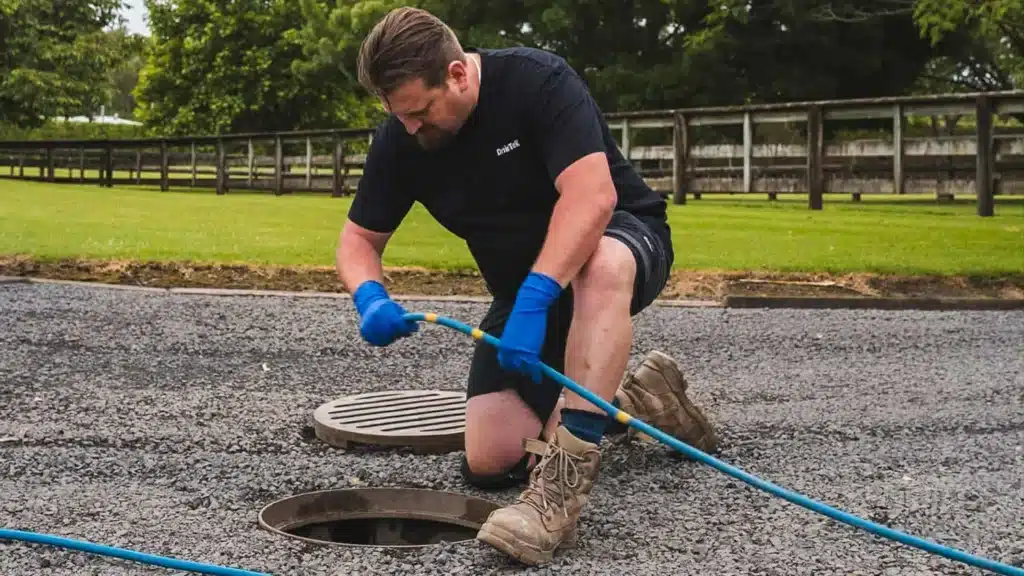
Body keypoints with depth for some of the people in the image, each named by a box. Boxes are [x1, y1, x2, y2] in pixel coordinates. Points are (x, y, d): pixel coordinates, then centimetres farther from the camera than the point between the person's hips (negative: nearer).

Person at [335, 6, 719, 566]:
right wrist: (371, 298, -23)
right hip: (523, 288, 6)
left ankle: (562, 485, -45)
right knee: (491, 461, -10)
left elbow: (592, 195, -36)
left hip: (623, 236, -5)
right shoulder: (399, 138, -8)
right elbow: (359, 238, 0)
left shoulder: (538, 79, -25)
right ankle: (633, 403, 13)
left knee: (601, 266, -45)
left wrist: (534, 300, -45)